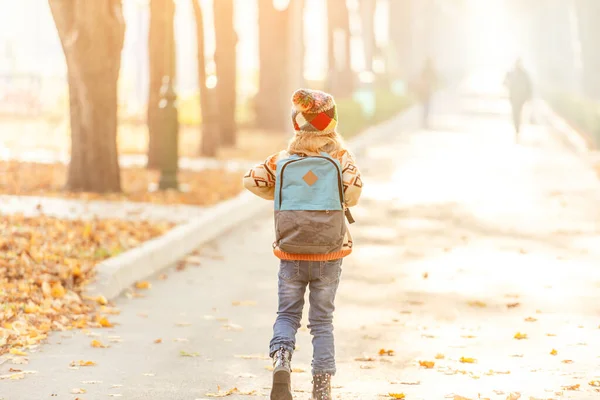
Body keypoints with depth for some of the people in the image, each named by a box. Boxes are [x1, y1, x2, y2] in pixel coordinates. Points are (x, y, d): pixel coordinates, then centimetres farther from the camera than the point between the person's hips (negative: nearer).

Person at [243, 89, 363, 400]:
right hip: (328, 256, -1)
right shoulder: (340, 158, -7)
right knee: (322, 320, 10)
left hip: (291, 256, 1)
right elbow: (353, 190, -18)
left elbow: (252, 180, 1)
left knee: (287, 314, 14)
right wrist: (341, 203, 4)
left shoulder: (282, 160, -2)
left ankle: (280, 359, -14)